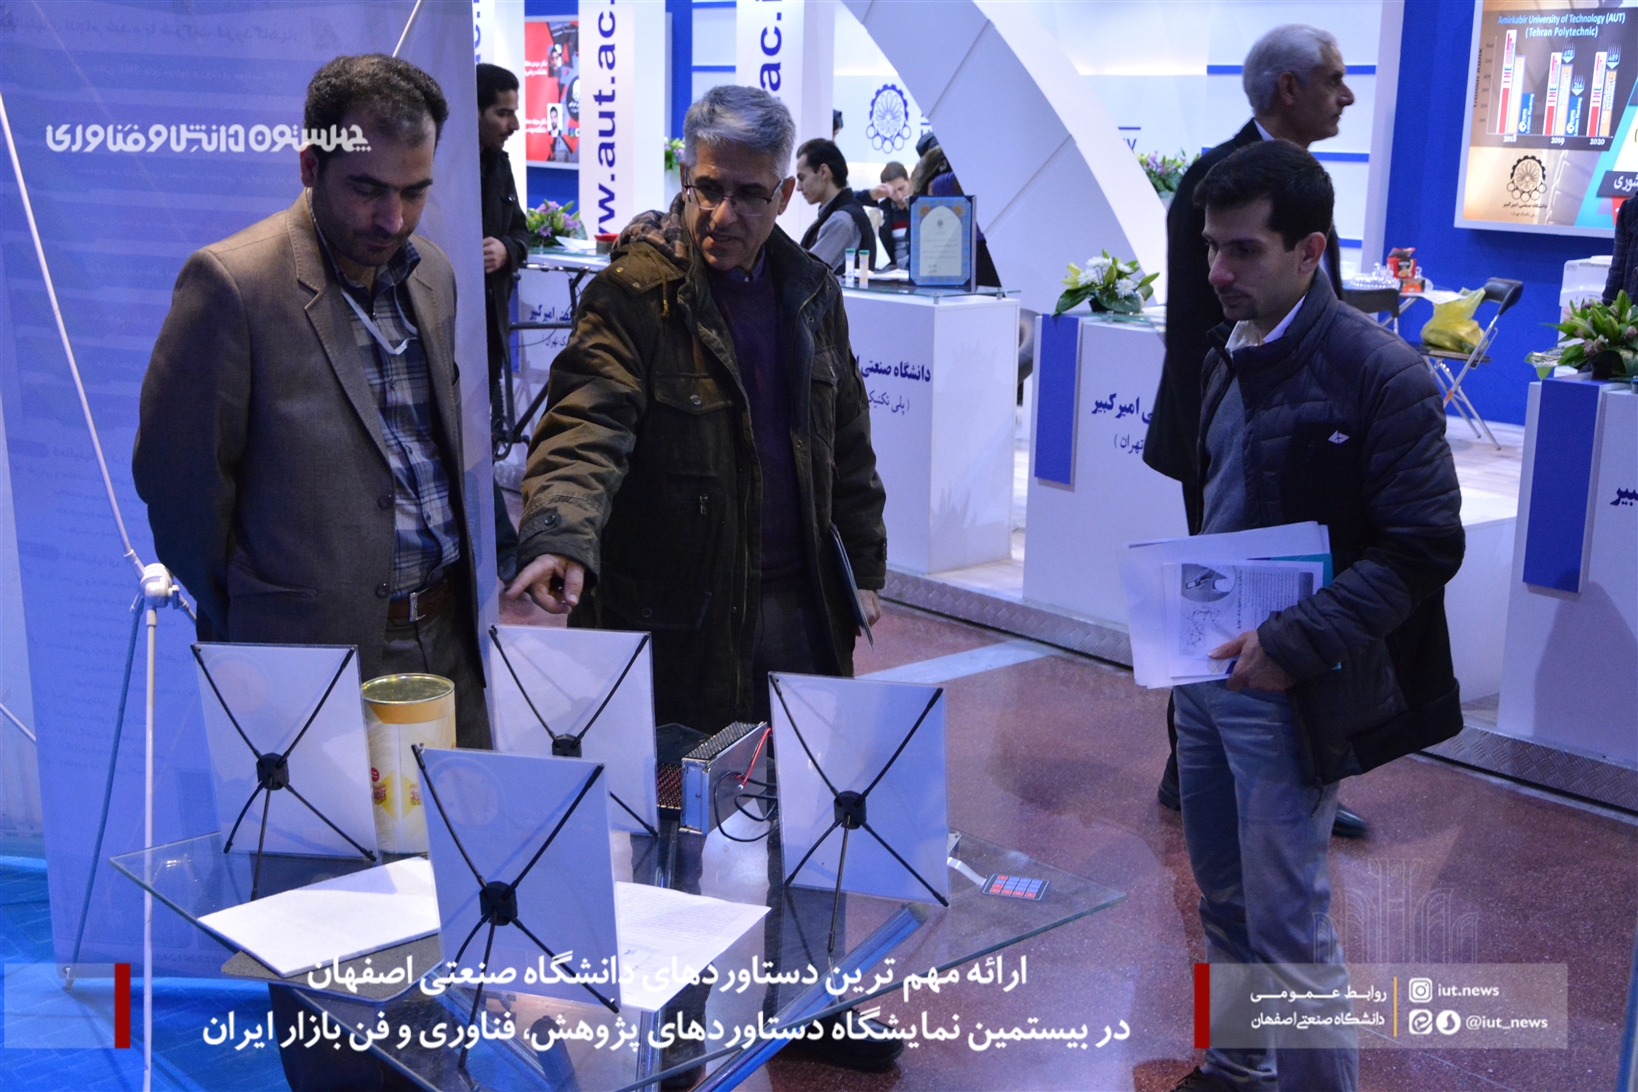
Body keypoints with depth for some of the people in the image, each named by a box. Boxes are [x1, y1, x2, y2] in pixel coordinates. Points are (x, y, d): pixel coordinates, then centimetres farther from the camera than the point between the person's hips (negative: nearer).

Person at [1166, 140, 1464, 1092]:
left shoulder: (1379, 372, -16)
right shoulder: (1230, 354, 7)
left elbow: (1425, 549, -17)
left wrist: (1293, 645, -22)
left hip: (1287, 689, -7)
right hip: (1208, 665, 7)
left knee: (1288, 925, 1)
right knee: (1224, 895, 19)